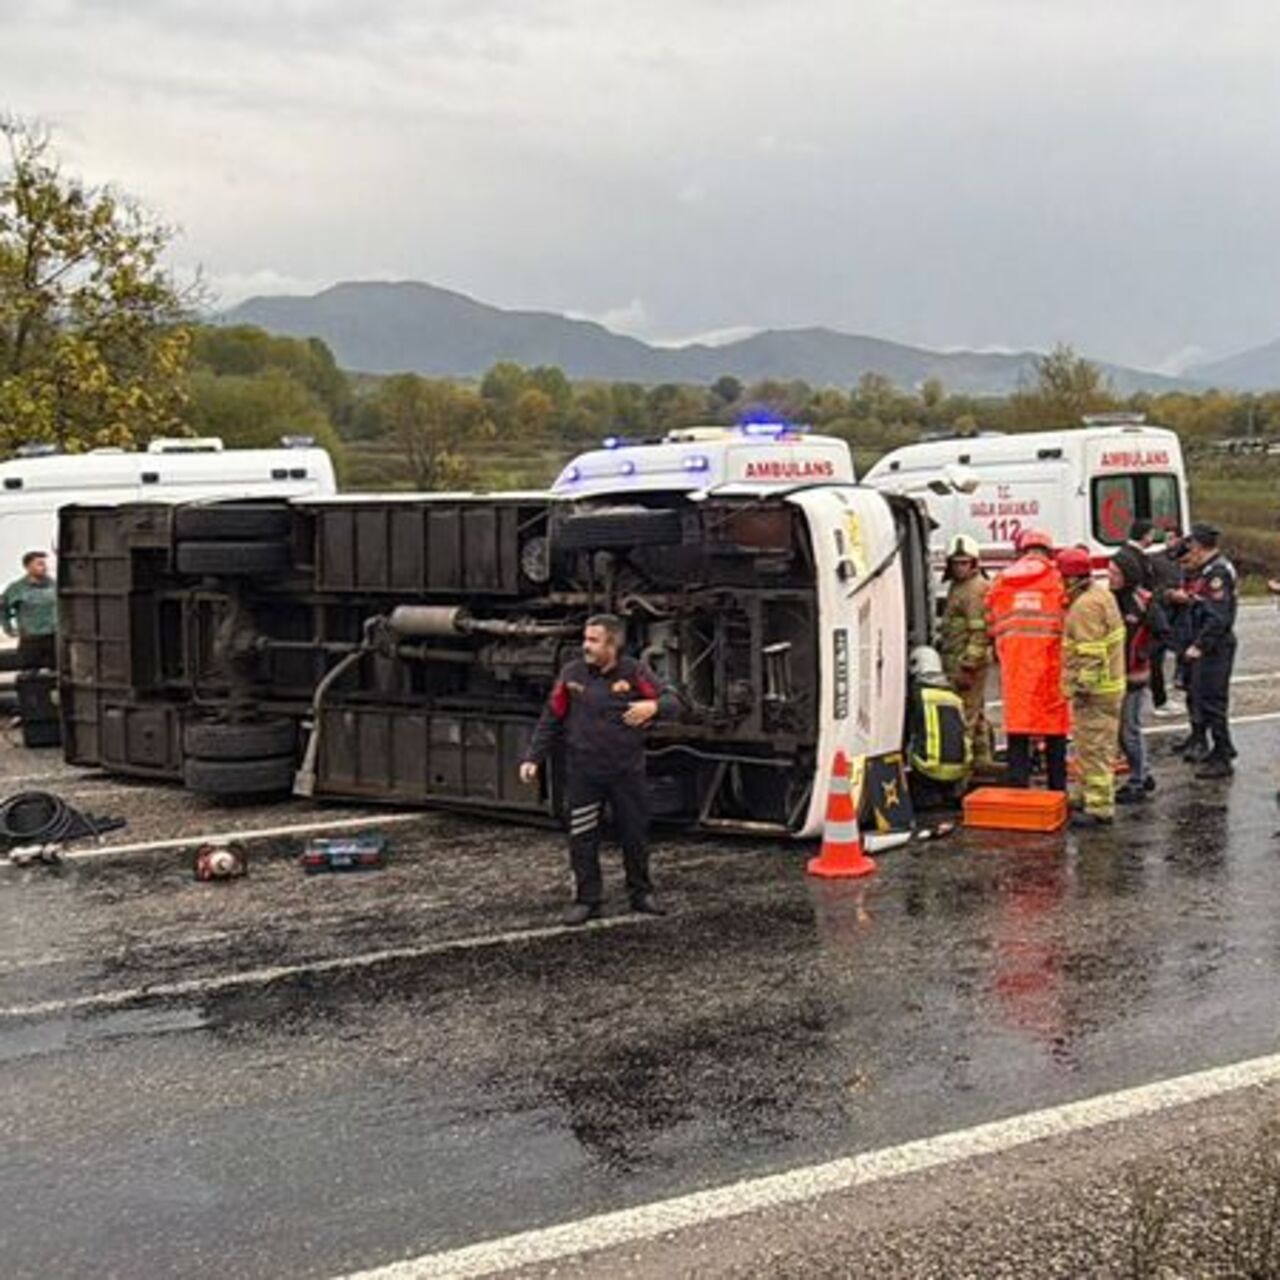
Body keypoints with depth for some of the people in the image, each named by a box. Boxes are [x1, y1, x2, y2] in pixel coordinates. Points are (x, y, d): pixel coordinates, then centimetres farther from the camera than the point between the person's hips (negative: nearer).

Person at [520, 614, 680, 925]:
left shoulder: (634, 672, -4)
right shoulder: (572, 674, 0)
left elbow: (672, 702, -6)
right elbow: (551, 720, 6)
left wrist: (653, 706, -29)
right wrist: (534, 758, 1)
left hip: (627, 772, -1)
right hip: (583, 774, 1)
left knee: (635, 834, 10)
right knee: (582, 840, 1)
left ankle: (641, 893, 27)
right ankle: (587, 900, 12)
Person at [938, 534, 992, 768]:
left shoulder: (976, 589, -14)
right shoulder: (957, 586, 19)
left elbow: (980, 631, -20)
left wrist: (967, 665, -23)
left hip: (967, 661, -11)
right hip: (957, 660, 11)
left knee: (965, 713, -11)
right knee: (976, 713, 16)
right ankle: (982, 759, 23)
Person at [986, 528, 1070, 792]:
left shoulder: (1001, 582, 9)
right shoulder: (1057, 578, -1)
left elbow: (992, 627, 10)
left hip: (1013, 665, 2)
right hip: (1049, 662, -2)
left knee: (1016, 723, 5)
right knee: (1054, 729, 7)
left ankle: (1017, 786, 1)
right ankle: (1057, 791, 13)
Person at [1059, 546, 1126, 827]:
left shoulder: (1086, 606, -20)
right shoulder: (1101, 594, 14)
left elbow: (1090, 653, -25)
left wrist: (1082, 685, -22)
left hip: (1095, 690, -11)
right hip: (1109, 684, 11)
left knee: (1094, 748, -6)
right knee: (1098, 747, 20)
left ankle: (1099, 808, -3)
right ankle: (1092, 795, 31)